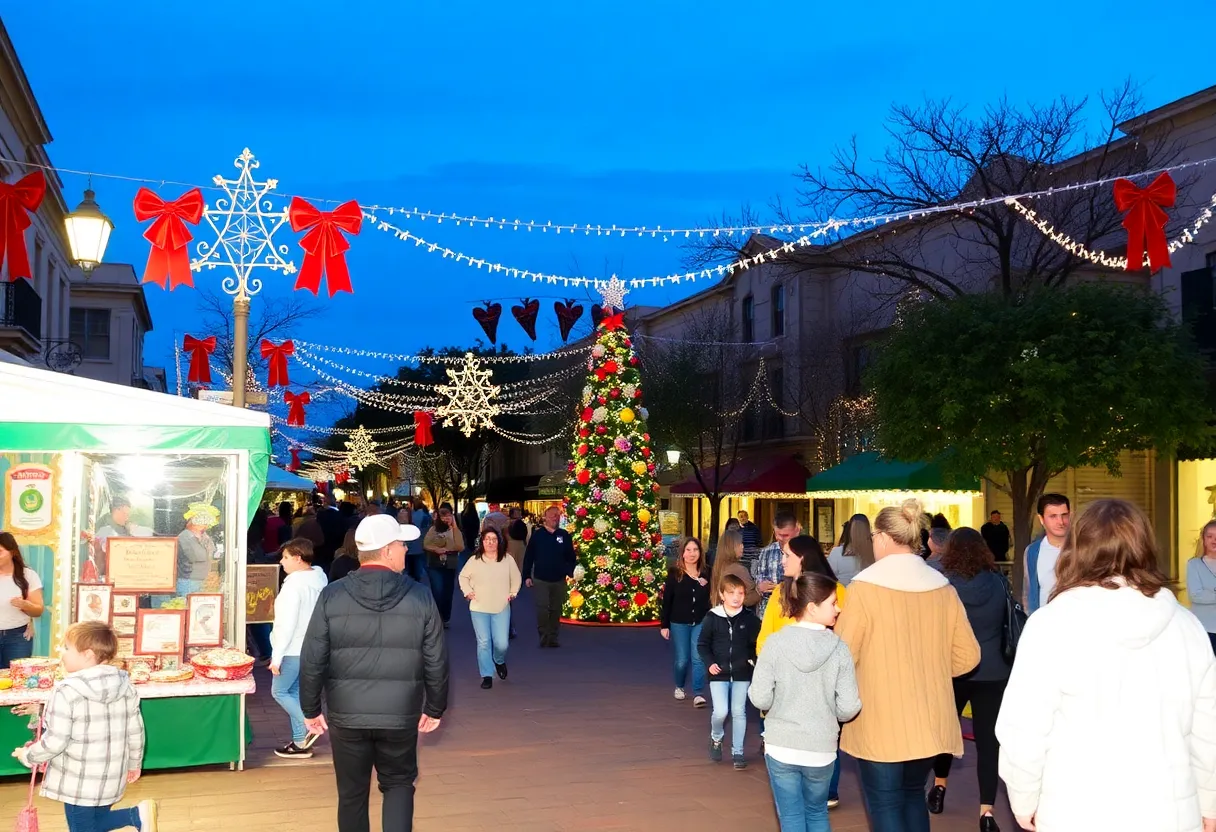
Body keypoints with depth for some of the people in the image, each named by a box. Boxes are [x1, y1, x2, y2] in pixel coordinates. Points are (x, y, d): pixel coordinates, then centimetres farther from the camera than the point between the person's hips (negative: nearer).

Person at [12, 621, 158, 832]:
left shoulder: (67, 692, -19)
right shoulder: (126, 686, -1)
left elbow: (55, 742, -17)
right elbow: (135, 733, 6)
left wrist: (27, 756, 2)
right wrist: (134, 764, 21)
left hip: (78, 781, -6)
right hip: (111, 778, 6)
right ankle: (137, 814, -1)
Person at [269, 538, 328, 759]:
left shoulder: (294, 585, -20)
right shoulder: (319, 579, 6)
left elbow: (287, 624, -22)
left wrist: (276, 657, -16)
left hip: (294, 649, -8)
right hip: (312, 647, 8)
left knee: (279, 691, 6)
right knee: (296, 693, 14)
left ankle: (307, 728, -4)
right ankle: (300, 742, 16)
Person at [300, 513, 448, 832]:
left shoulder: (332, 596, -6)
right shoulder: (420, 597, -7)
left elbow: (312, 660, -5)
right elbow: (436, 662, -2)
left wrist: (310, 709, 7)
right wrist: (435, 708, 11)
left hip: (346, 715, 0)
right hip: (400, 716, 0)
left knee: (352, 793, 15)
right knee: (398, 783, 18)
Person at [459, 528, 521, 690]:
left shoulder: (508, 559, 1)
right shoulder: (474, 560, -1)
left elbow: (516, 578, 12)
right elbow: (463, 577, 11)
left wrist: (512, 592, 2)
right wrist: (468, 591, -1)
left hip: (502, 608, 0)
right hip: (479, 608, 0)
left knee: (501, 644, -4)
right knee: (483, 643, -2)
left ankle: (499, 661, 31)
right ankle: (487, 676, 8)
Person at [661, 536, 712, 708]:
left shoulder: (706, 574, 1)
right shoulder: (674, 573, -5)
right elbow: (667, 600, -2)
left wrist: (706, 586, -9)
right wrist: (664, 625, -3)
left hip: (701, 623, 1)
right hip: (679, 623, -1)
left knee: (698, 658, -7)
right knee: (681, 660, 7)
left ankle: (698, 693, -3)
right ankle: (679, 687, 33)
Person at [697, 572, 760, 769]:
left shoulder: (749, 619, -3)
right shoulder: (713, 617, -5)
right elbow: (702, 644, 1)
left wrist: (754, 659, -10)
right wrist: (709, 663, -11)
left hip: (742, 673, 1)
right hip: (719, 673, -1)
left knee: (739, 712, 5)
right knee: (721, 711, -9)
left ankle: (737, 752, 16)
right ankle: (716, 738, 22)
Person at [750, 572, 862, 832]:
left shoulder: (776, 643, -11)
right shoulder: (839, 649, -11)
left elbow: (760, 699, -11)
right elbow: (848, 708, -11)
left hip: (781, 747, -1)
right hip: (821, 749, 1)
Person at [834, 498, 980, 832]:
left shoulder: (864, 587, -14)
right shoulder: (943, 588, 0)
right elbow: (968, 655, 4)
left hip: (880, 723, -5)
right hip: (929, 720, 5)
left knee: (885, 803, 6)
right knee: (913, 793, 24)